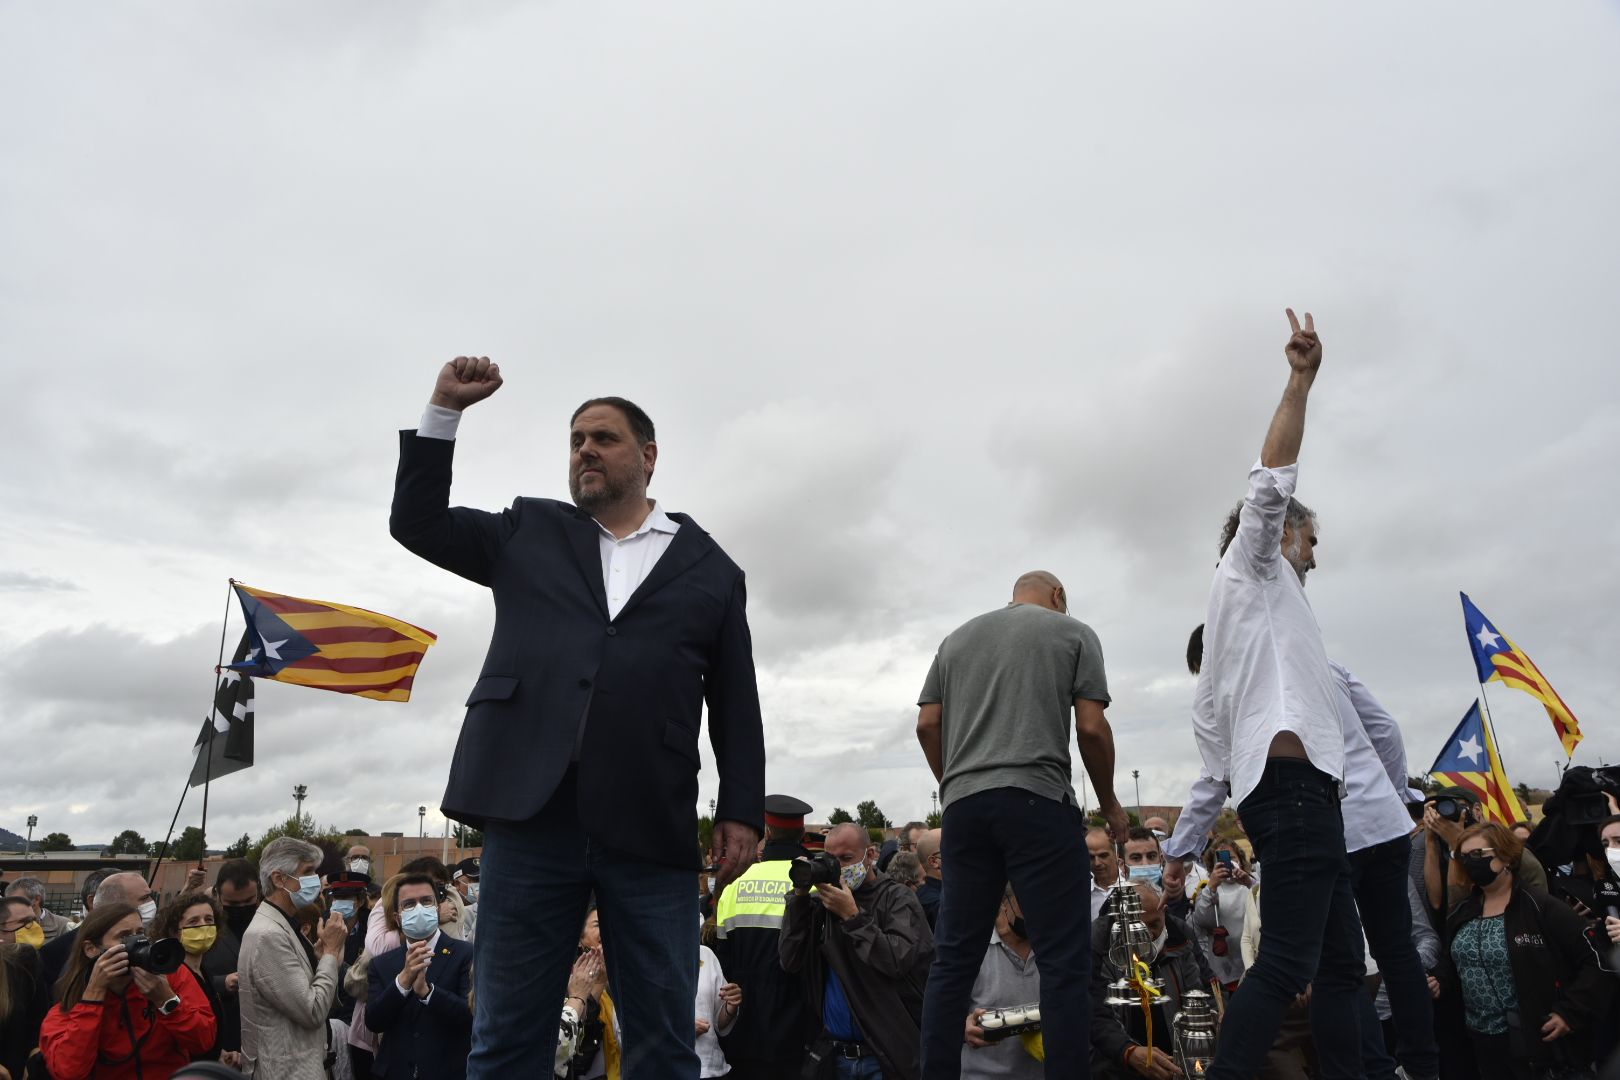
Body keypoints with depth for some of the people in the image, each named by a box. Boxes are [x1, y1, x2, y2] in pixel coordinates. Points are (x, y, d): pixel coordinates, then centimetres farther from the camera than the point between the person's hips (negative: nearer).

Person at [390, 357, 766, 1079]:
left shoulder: (710, 569, 13)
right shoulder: (527, 534, 19)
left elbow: (737, 706, 11)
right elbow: (416, 522, 18)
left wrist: (741, 811, 2)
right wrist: (445, 410, 11)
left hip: (651, 829, -1)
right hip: (531, 812, 1)